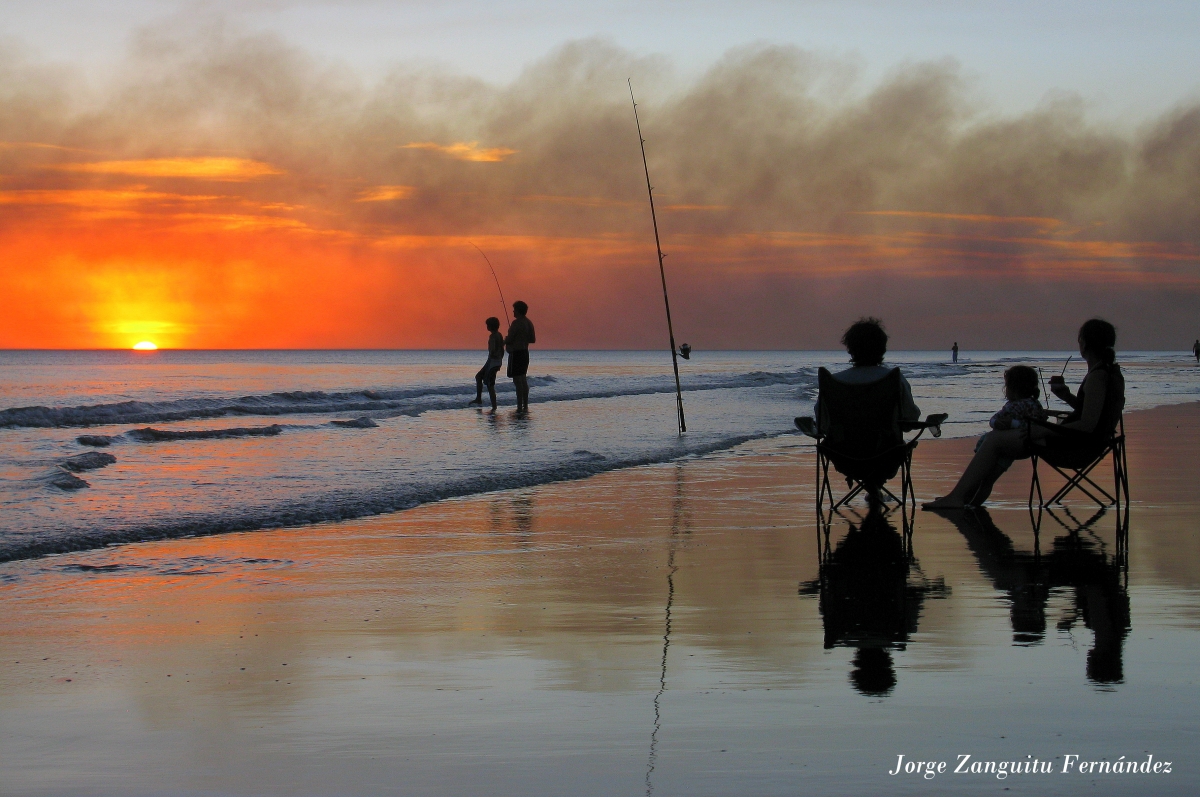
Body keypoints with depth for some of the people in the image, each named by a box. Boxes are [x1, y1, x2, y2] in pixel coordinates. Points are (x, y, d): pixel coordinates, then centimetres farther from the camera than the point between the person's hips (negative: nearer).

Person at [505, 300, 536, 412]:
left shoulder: (516, 323, -16)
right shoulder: (529, 323, 10)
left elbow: (509, 339, -18)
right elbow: (533, 339, 13)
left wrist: (505, 340, 4)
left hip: (516, 354, -9)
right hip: (525, 353, 9)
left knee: (517, 380, -8)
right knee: (523, 380, 14)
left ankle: (520, 407, -10)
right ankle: (525, 406, 15)